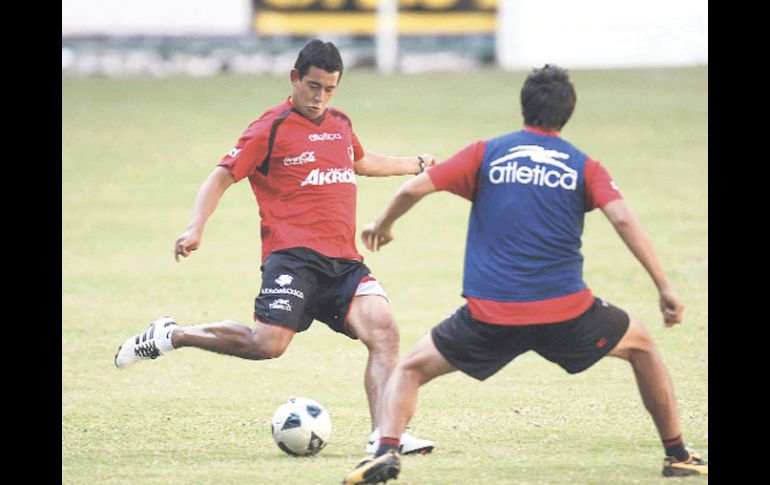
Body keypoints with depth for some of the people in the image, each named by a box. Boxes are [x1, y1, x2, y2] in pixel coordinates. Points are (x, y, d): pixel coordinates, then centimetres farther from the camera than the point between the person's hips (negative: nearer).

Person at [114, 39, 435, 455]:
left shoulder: (340, 125, 20)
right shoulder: (272, 128, -1)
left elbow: (361, 162, 43)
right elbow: (223, 176, -3)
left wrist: (415, 165, 52)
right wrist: (195, 228, -17)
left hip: (343, 262, 6)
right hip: (293, 256, -6)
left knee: (383, 330, -15)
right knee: (268, 343, -22)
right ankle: (168, 336, -2)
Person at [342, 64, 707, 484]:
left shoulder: (487, 153, 8)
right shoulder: (584, 167, 9)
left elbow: (414, 188, 3)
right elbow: (623, 219, -6)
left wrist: (382, 225, 23)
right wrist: (665, 288, -5)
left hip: (489, 315, -1)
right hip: (566, 309, 1)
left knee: (410, 369, 17)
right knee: (641, 346, 27)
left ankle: (386, 450, -10)